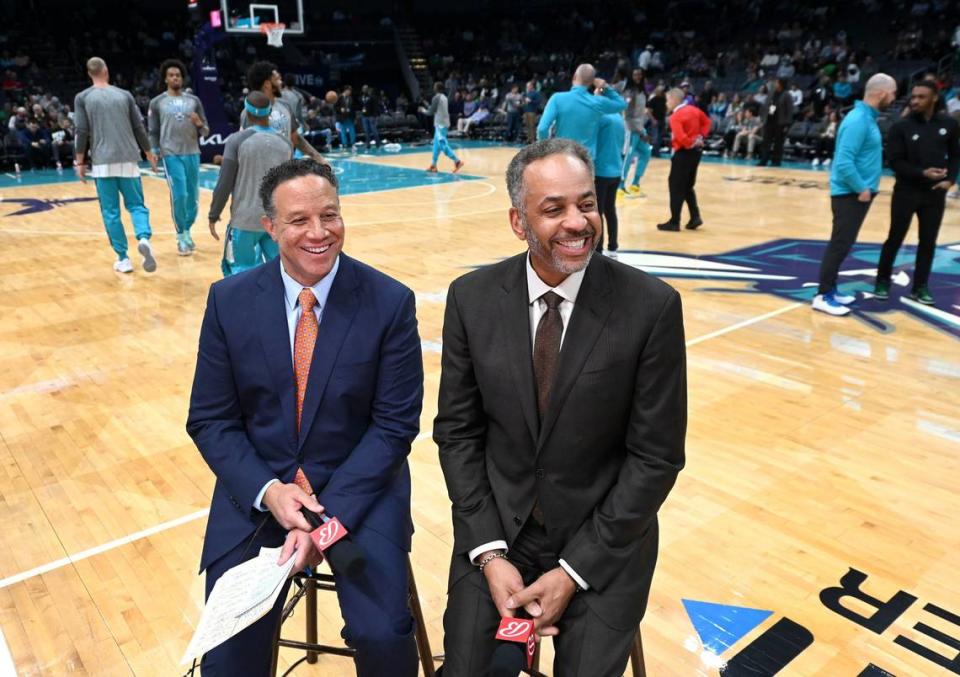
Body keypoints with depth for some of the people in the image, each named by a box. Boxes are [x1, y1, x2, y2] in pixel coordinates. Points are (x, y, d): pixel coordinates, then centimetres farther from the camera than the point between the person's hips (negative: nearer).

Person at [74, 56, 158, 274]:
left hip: (102, 162, -1)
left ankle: (123, 259, 7)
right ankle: (144, 239, -21)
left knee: (111, 212, 6)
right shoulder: (124, 95, 6)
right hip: (128, 160, 1)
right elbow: (138, 128, 8)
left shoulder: (83, 98, 2)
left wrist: (80, 162, 6)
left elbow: (82, 133, -2)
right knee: (136, 205, 9)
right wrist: (149, 153, 21)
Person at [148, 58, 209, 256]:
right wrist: (154, 152, -6)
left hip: (193, 154, 3)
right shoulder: (157, 102, 4)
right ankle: (181, 236, 3)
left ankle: (187, 231, 25)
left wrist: (199, 123, -11)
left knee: (193, 196, 7)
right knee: (179, 196, -9)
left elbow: (205, 132, 10)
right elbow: (153, 132, 6)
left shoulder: (194, 100, 10)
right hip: (171, 155, -3)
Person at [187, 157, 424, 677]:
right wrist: (268, 492, -15)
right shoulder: (229, 300, -3)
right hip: (257, 489, 2)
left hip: (360, 487, -1)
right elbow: (209, 419, 1)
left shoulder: (390, 302, -10)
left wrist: (329, 513, -18)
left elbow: (395, 424, -9)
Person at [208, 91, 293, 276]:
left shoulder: (237, 140, -9)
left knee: (239, 270, 11)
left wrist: (213, 215, 1)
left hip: (245, 220, -3)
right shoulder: (285, 143, 3)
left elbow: (224, 183, -10)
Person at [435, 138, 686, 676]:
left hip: (605, 539, -1)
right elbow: (457, 431, -2)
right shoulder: (472, 298, -8)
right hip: (497, 527, 2)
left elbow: (656, 457, -11)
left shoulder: (652, 306, -15)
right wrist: (489, 552, -10)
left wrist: (573, 571, -12)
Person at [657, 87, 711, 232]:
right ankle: (695, 217, 13)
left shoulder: (675, 116, -17)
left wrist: (691, 144, -10)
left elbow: (681, 138, -27)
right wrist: (701, 137, 9)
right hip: (697, 150, 8)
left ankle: (674, 222, 3)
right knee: (688, 186, 18)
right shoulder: (694, 109, 8)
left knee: (676, 186, 0)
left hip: (684, 152, -8)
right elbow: (707, 122, 20)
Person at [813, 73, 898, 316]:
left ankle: (830, 289, 22)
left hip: (858, 192, 10)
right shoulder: (858, 120, -18)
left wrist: (865, 187, 11)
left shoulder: (868, 117, 12)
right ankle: (822, 296, -2)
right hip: (850, 194, -10)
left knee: (842, 244, 14)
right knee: (839, 245, -7)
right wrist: (861, 188, -18)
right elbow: (844, 162, -26)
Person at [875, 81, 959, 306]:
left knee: (928, 242, 7)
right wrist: (922, 173, -21)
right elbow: (895, 162, -9)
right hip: (906, 192, -3)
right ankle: (883, 281, 18)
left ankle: (920, 287, 18)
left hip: (935, 194, 3)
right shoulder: (901, 127, -7)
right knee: (895, 239, 3)